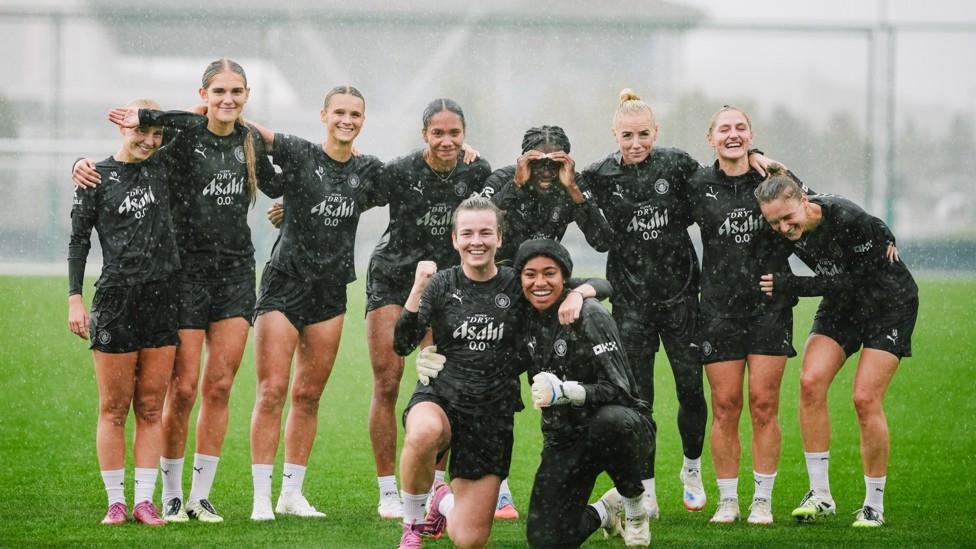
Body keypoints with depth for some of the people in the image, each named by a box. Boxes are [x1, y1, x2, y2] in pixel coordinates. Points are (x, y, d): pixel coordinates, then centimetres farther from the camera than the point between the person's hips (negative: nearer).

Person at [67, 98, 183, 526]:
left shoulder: (162, 170, 9)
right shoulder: (96, 176, 1)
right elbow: (78, 240, 2)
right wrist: (74, 299, -4)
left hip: (161, 298, 3)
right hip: (115, 299, -3)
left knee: (151, 408, 4)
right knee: (114, 409, 0)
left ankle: (144, 500, 8)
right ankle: (115, 502, 6)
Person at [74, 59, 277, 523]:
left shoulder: (250, 142, 9)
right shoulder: (182, 138, -6)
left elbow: (274, 182, 28)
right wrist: (84, 166, -22)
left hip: (235, 274, 4)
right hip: (187, 270, -4)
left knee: (219, 386, 2)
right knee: (182, 388, -4)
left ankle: (201, 496, 9)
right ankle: (171, 494, 8)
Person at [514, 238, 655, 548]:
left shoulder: (589, 315, -17)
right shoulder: (524, 319, 0)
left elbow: (618, 390, -22)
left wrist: (564, 391, -38)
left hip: (621, 428, -5)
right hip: (563, 439, 5)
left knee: (609, 421, -43)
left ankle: (636, 507, -13)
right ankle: (605, 512, 23)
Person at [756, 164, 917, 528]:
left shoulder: (848, 219, -33)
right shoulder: (786, 231, -14)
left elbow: (850, 282, -26)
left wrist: (788, 285, -27)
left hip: (888, 303, -6)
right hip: (842, 306, 6)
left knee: (865, 399, -14)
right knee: (810, 382, -13)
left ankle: (875, 504, -1)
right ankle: (820, 494, -5)